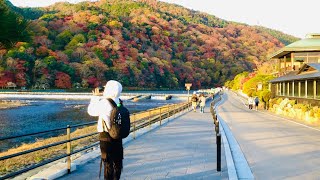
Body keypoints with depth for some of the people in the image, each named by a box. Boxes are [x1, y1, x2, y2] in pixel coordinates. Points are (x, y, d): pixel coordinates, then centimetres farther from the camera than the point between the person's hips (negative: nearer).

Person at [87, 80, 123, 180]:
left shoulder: (104, 103, -18)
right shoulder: (119, 102, 0)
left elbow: (91, 111, -2)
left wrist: (95, 97, 7)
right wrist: (100, 97, 14)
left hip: (106, 136, -5)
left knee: (108, 163, 3)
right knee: (117, 161, 16)